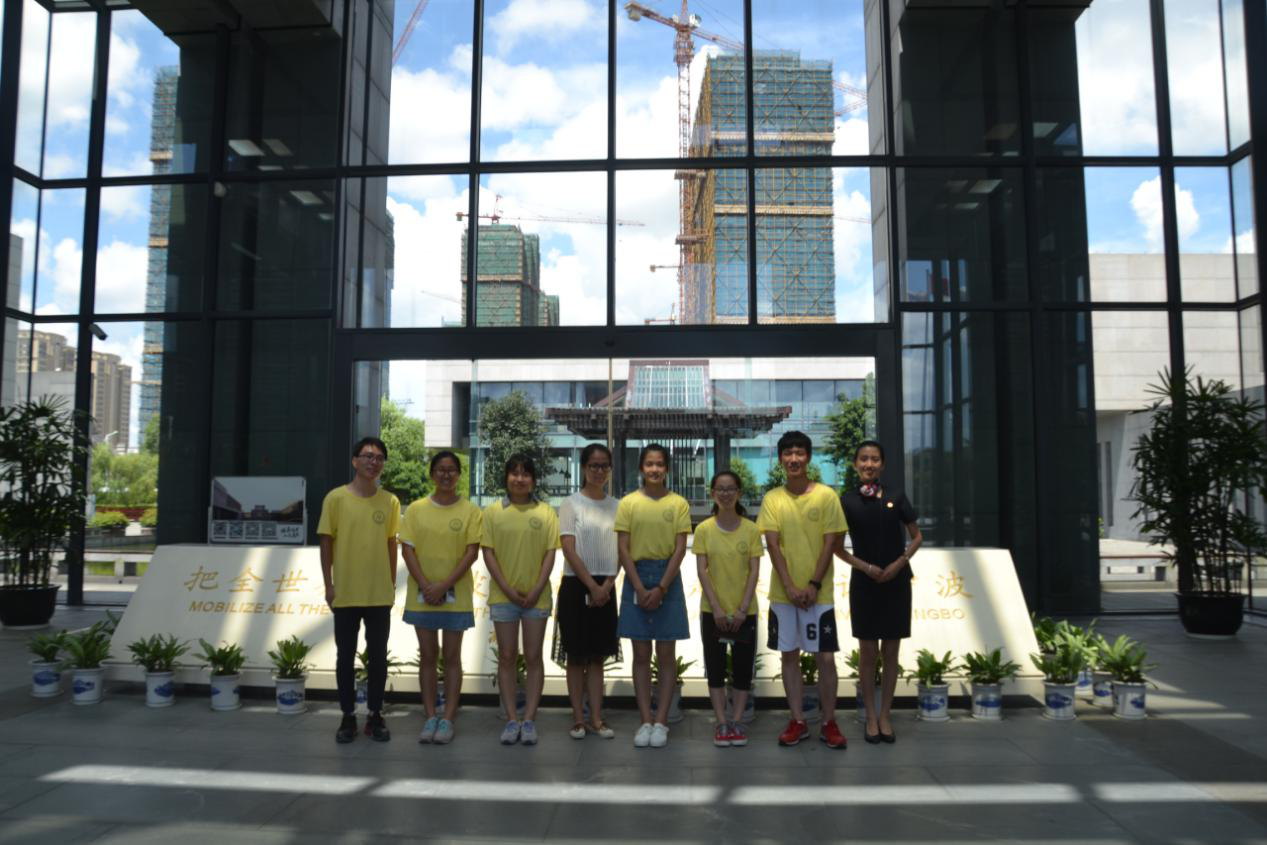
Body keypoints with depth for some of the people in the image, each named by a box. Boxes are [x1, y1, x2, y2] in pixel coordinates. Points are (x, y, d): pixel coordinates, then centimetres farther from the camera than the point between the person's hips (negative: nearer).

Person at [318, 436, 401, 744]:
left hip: (379, 594, 2)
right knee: (345, 656, 7)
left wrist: (392, 584, 7)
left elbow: (391, 544, 9)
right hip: (345, 594, -2)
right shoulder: (336, 498, -4)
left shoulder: (390, 501, 3)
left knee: (378, 656, 7)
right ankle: (348, 717, 18)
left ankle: (375, 716, 19)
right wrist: (328, 585, -4)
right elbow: (326, 542, -1)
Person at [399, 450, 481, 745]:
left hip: (456, 595, -1)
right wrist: (426, 586, -11)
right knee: (427, 656, 7)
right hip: (422, 595, 1)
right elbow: (407, 549, -1)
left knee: (452, 657, 4)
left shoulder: (470, 511, -1)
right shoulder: (416, 509, 3)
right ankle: (430, 717, 14)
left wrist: (444, 585, -13)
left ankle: (447, 719, 9)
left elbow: (472, 552, -6)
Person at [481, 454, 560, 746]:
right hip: (503, 596, 0)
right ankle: (512, 720, 12)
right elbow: (488, 552, -1)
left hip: (536, 596, 0)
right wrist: (507, 589, -9)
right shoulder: (493, 511, 2)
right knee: (507, 657, 5)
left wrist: (537, 589, -10)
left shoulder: (546, 512, 2)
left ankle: (529, 720, 11)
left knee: (533, 658, 4)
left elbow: (550, 553, -1)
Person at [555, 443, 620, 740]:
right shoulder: (571, 504, -3)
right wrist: (591, 586, -13)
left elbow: (621, 551, 5)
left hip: (605, 588, 3)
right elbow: (569, 551, -9)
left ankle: (596, 718, 11)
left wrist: (607, 585, -8)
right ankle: (578, 718, 10)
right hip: (577, 586, -3)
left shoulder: (616, 506, 8)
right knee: (577, 656, 3)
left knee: (597, 656, 7)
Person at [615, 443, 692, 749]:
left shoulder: (679, 504, 0)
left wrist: (661, 588, -12)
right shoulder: (628, 503, 1)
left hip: (668, 579, 0)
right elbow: (623, 549, -2)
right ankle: (645, 721, 11)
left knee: (666, 654, 3)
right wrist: (640, 588, -10)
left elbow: (680, 550, -4)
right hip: (636, 579, 1)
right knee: (641, 654, 4)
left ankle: (661, 722, 9)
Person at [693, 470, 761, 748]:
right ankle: (722, 723, 14)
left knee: (743, 667, 5)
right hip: (713, 611, 0)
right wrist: (716, 609, -13)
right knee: (715, 667, 5)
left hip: (745, 611, 0)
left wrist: (742, 610, -11)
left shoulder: (751, 530, -2)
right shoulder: (704, 530, -2)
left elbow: (754, 572, -4)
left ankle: (736, 721, 16)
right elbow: (702, 572, -5)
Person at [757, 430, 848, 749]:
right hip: (783, 592, 2)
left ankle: (829, 722, 14)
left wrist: (814, 585, -11)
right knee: (789, 655, 8)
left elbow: (830, 543, -4)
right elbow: (772, 545, -3)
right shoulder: (772, 499, 2)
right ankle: (797, 721, 18)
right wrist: (790, 586, -11)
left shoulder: (826, 495, -2)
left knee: (826, 657, 0)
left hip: (818, 592, -1)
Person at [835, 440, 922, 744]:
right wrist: (865, 566, -10)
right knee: (867, 652, 3)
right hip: (863, 583, -1)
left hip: (896, 582, 1)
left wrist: (899, 563, -7)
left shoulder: (896, 497, 0)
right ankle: (871, 718, 13)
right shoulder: (848, 500, -2)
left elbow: (917, 536, 8)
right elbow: (838, 548, 3)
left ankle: (885, 716, 17)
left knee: (890, 652, 6)